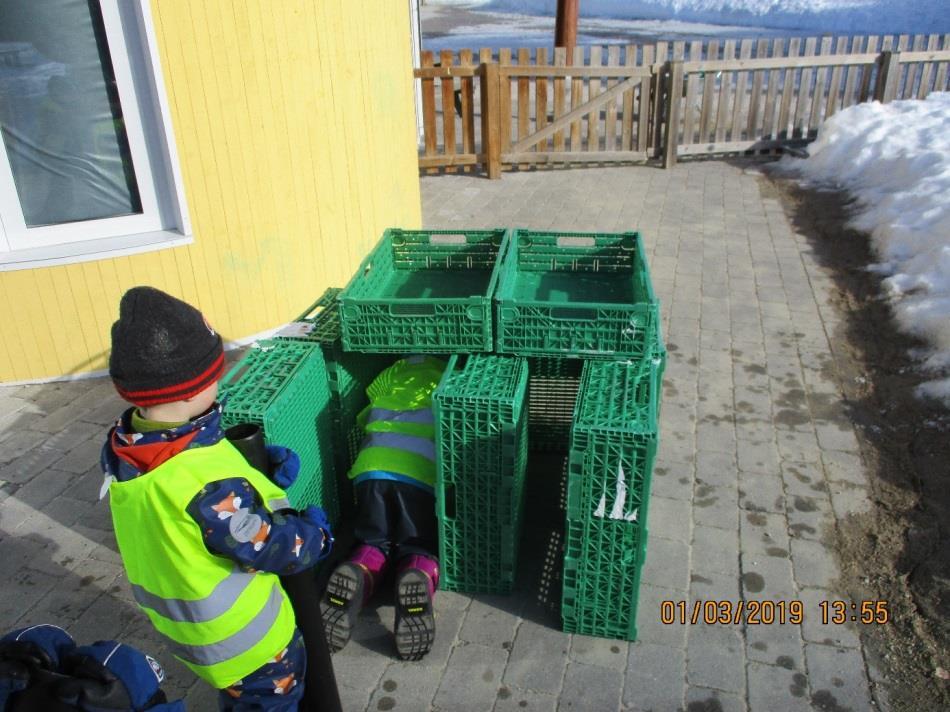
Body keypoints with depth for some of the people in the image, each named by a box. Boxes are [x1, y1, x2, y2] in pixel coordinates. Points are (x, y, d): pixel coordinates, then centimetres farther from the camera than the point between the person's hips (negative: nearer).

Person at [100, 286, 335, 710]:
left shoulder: (121, 451, -13)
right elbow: (277, 549, -29)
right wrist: (314, 529, -9)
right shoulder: (207, 483, -40)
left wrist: (265, 479, -12)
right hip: (240, 638, -7)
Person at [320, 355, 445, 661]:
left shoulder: (398, 369, 28)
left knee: (373, 542, 16)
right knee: (421, 548, 11)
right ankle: (419, 578, -24)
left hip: (373, 468, 2)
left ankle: (356, 577, -18)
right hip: (424, 473, -1)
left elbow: (364, 418, 34)